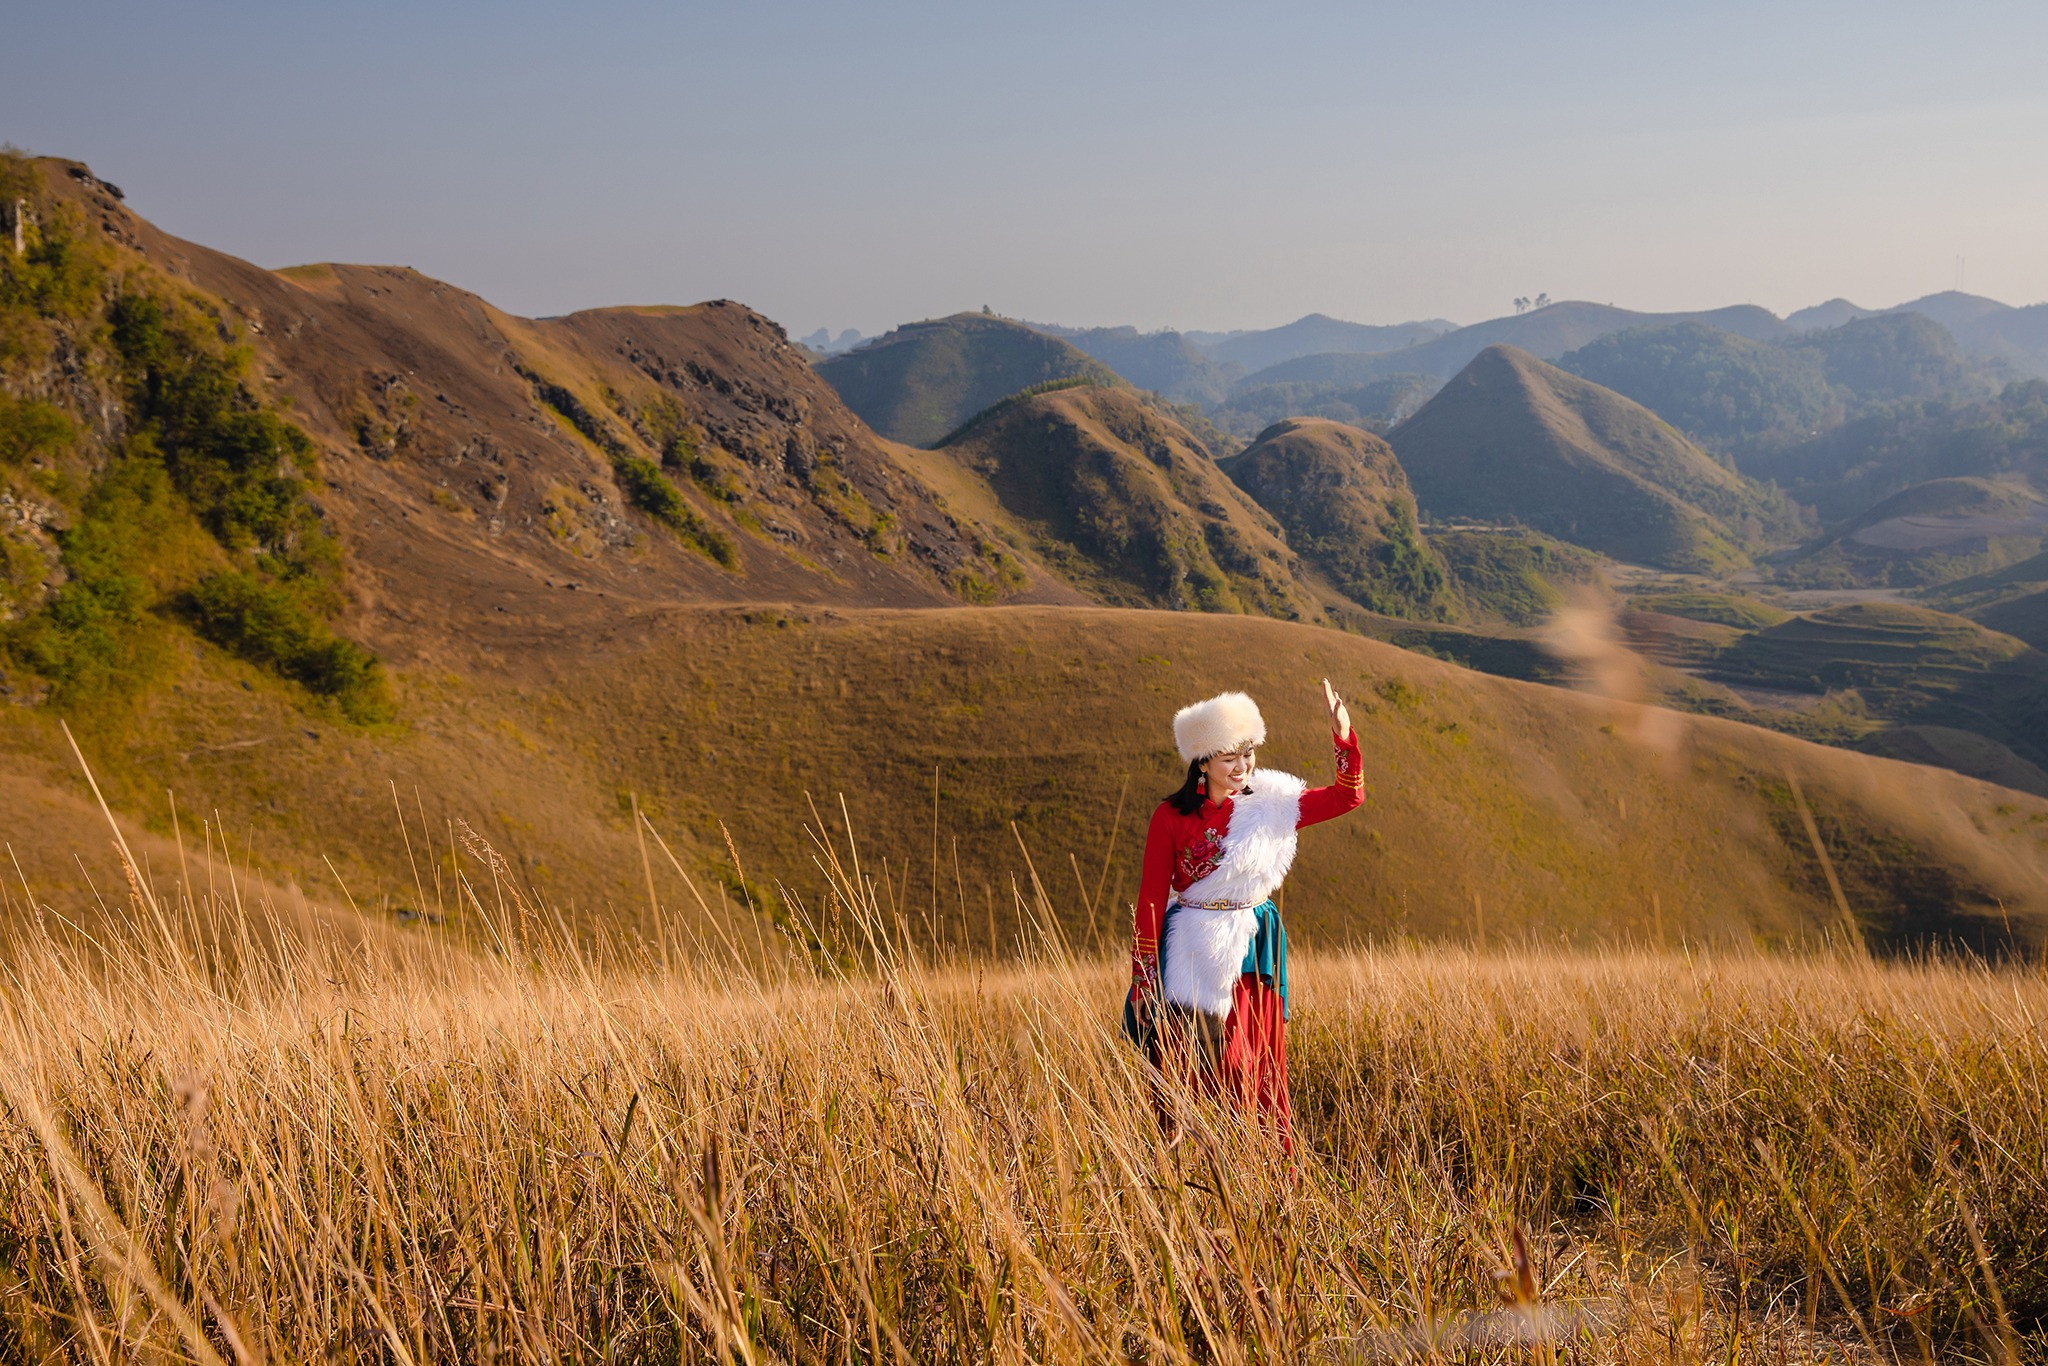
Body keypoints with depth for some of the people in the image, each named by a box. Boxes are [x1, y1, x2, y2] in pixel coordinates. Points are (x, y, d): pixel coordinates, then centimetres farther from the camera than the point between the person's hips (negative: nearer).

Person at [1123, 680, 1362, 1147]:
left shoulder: (1270, 807, 4)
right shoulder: (1171, 818, -5)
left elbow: (1347, 796, 5)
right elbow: (1151, 899, -3)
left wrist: (1344, 737, -10)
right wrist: (1143, 978, -3)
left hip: (1253, 957, 3)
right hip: (1193, 958, -3)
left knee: (1256, 1077, 6)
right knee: (1191, 1078, -3)